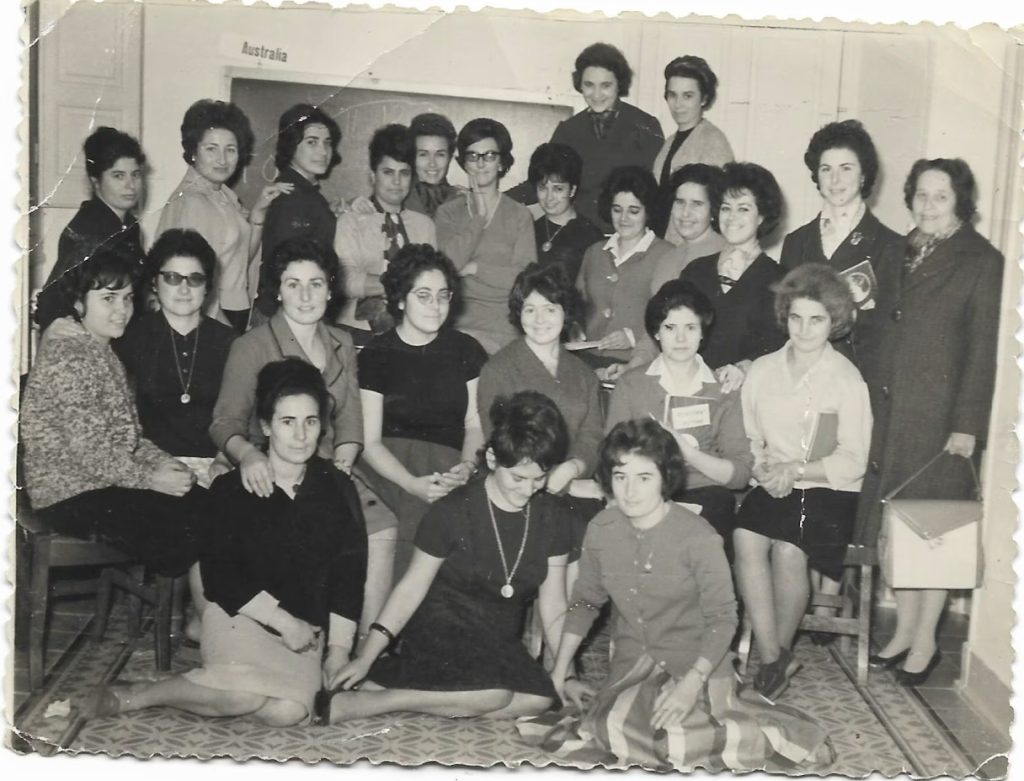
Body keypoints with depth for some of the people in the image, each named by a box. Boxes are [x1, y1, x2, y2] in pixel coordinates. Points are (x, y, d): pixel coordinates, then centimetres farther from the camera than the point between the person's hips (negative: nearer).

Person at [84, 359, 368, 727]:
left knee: (289, 710, -26)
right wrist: (283, 621, -13)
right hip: (239, 616, -3)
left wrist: (339, 650, -6)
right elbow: (219, 575, -6)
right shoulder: (230, 488, -1)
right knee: (245, 693, -33)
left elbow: (349, 574, 3)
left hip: (306, 630, 3)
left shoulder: (337, 489, 5)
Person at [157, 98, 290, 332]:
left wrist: (259, 211, 2)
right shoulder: (190, 202, -16)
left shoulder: (225, 195, 7)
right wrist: (224, 331, -15)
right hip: (212, 321, -7)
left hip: (236, 315, 7)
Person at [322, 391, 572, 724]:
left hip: (498, 646, 6)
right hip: (440, 631, -5)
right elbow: (411, 588, -5)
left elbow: (554, 610, 6)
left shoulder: (547, 517, 3)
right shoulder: (453, 511, -10)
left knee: (541, 698, -27)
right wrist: (366, 657, -8)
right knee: (492, 693, -35)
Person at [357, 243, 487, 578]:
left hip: (449, 461, 2)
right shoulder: (376, 354, 3)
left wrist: (466, 467, -11)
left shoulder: (466, 350, 11)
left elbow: (475, 424, 11)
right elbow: (370, 441, -2)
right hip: (391, 464, -2)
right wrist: (412, 484, -19)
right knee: (424, 509, -33)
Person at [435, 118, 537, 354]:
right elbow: (446, 265, -6)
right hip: (456, 322, 1)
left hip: (501, 327, -1)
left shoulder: (519, 215, 8)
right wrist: (479, 217, -2)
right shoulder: (447, 212, 12)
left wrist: (474, 268, -4)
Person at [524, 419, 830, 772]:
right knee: (611, 728, -23)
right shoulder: (600, 530, -3)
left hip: (697, 662, -4)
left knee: (676, 746, -27)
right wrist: (560, 673, 10)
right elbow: (585, 601, 9)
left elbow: (722, 618, -13)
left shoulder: (698, 537, -18)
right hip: (633, 660, 4)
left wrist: (690, 684, -23)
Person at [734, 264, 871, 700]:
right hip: (772, 486, 3)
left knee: (788, 549, -30)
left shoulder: (846, 379, -1)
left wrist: (795, 470, -15)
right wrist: (762, 469, -8)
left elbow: (853, 462, -4)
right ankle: (772, 657, -20)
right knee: (746, 537, -28)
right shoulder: (763, 371, 11)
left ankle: (780, 650, -6)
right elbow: (747, 440, 13)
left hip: (828, 490, -3)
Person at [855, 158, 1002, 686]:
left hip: (940, 416, -6)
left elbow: (984, 349, -9)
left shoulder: (981, 262, -5)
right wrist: (865, 398, 6)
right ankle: (904, 631, 23)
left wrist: (967, 424, -13)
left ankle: (925, 643, 14)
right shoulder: (897, 256, 14)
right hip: (887, 410, 6)